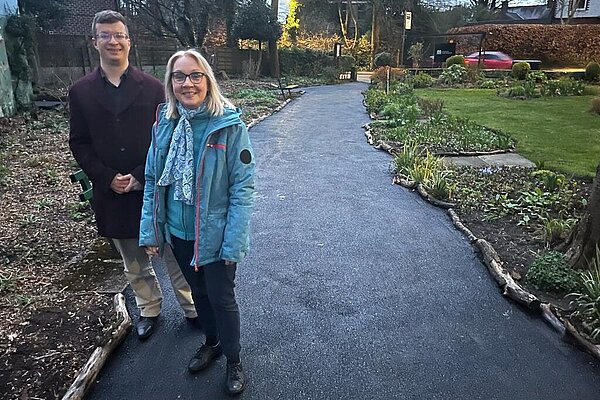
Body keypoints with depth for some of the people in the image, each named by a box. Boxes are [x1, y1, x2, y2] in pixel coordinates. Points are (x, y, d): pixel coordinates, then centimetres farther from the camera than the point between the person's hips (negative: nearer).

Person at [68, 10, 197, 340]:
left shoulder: (152, 87, -1)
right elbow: (79, 143, 3)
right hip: (112, 193, 2)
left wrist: (141, 177, -12)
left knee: (175, 253, 9)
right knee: (134, 262, 16)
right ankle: (148, 309, 37)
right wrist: (108, 178, -10)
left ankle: (192, 308, 27)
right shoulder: (81, 92, 4)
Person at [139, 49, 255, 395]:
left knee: (222, 298, 10)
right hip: (178, 233, 5)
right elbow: (153, 181, 3)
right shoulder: (165, 123, -2)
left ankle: (234, 360, 35)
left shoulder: (230, 126, -16)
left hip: (215, 235, -4)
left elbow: (242, 189, -17)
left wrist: (233, 244, -20)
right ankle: (212, 341, 49)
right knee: (198, 291, 23)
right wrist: (150, 231, -1)